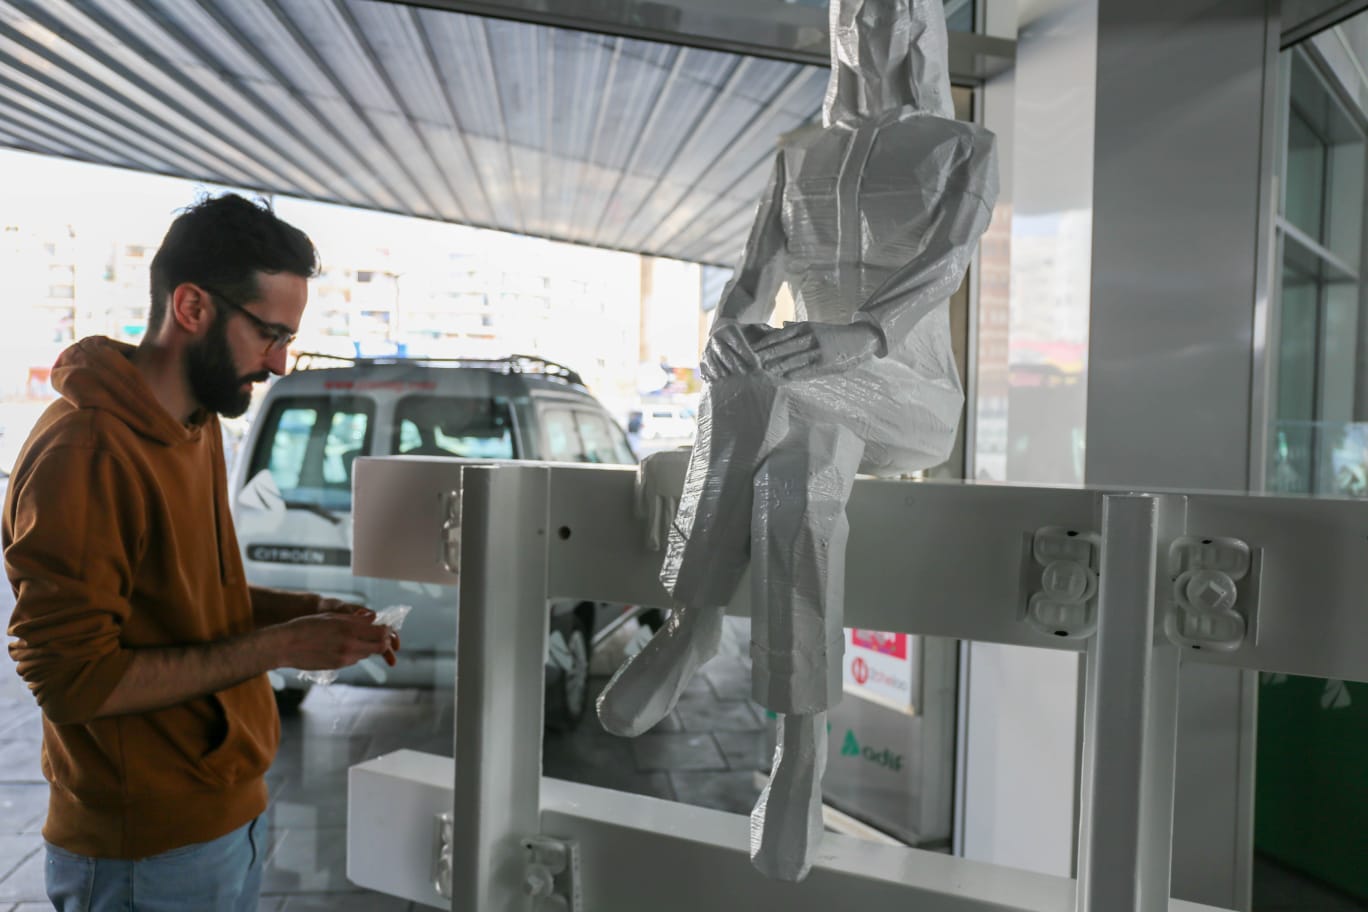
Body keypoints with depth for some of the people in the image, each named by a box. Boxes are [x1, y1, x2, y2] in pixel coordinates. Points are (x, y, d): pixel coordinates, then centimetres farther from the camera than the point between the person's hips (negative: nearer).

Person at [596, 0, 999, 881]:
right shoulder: (799, 156, 17)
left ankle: (694, 617, -24)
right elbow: (753, 287, 2)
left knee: (761, 386, -36)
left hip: (911, 409, -3)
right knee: (794, 480, -37)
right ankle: (804, 742, -31)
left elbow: (944, 266, -17)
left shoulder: (969, 149, 5)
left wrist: (858, 336, -38)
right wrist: (726, 331, -24)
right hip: (809, 412, 3)